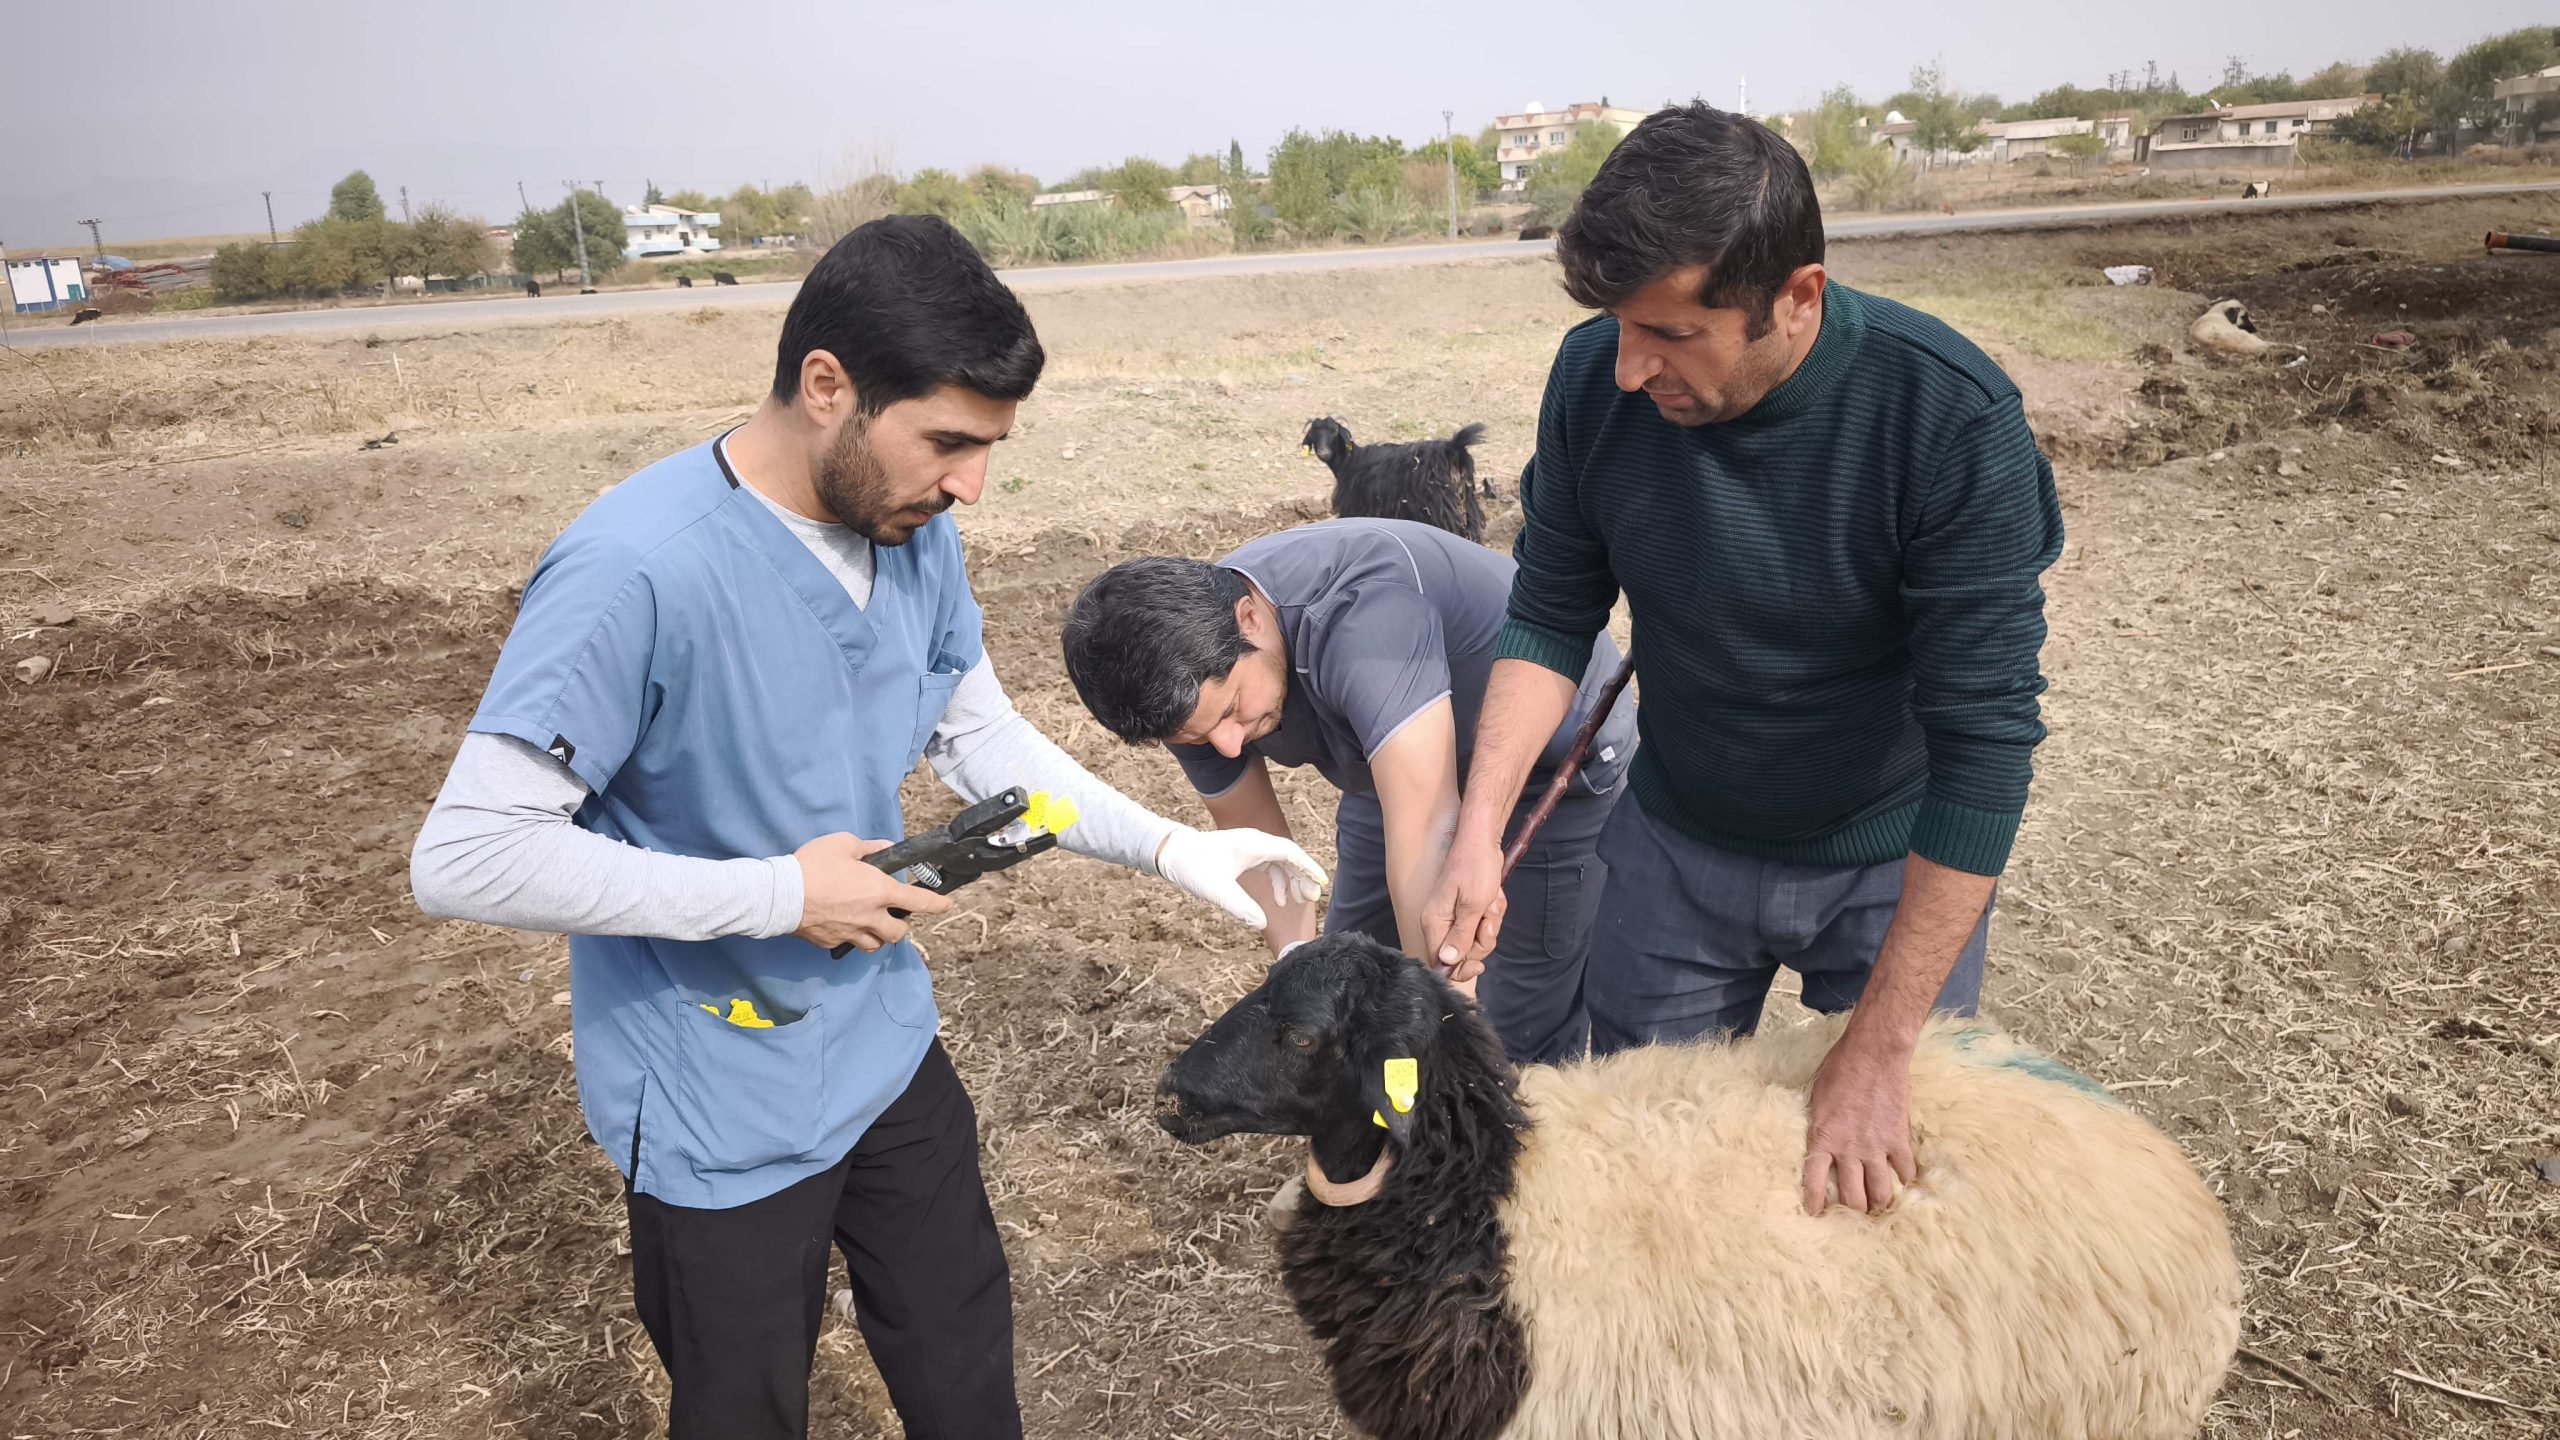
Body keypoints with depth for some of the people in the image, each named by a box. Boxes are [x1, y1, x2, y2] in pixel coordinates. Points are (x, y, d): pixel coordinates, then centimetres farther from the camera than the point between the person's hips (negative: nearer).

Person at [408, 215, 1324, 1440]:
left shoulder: (913, 533, -7)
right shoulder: (634, 571, -28)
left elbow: (982, 736, 6)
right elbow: (465, 858, -27)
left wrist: (1165, 846, -6)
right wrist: (779, 895, -25)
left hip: (887, 1051, 6)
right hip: (719, 1119, -6)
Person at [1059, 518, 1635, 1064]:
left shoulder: (1363, 614, -42)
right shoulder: (1194, 686, -18)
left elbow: (1426, 832, -46)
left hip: (1556, 763, -6)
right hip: (1399, 762, 6)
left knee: (1524, 1038, -5)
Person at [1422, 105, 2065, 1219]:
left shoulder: (1953, 421, -29)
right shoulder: (1598, 379, -18)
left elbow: (1984, 741, -27)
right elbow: (1551, 615, -5)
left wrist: (1877, 1054, -27)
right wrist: (1478, 827, -19)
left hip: (1894, 866, -3)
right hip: (1678, 846, 3)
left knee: (1888, 1192, 12)